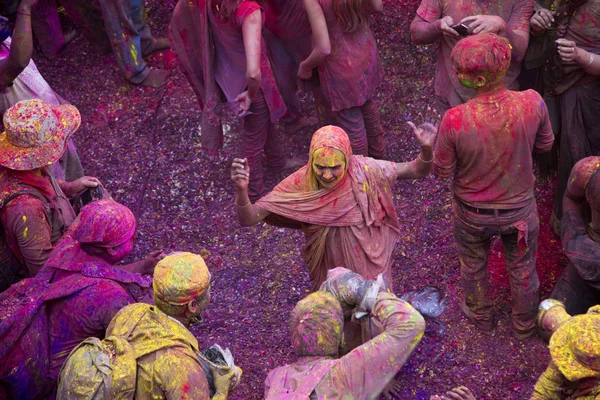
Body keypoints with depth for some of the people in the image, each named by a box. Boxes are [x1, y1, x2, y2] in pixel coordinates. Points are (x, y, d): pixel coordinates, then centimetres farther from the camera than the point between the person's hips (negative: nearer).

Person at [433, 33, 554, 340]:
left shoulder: (455, 120, -34)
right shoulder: (532, 104, -27)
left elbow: (442, 171, -18)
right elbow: (545, 144, -6)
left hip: (472, 213, -1)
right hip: (520, 209, 1)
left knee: (473, 266, 30)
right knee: (522, 268, 28)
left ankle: (481, 316, 55)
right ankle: (524, 324, 52)